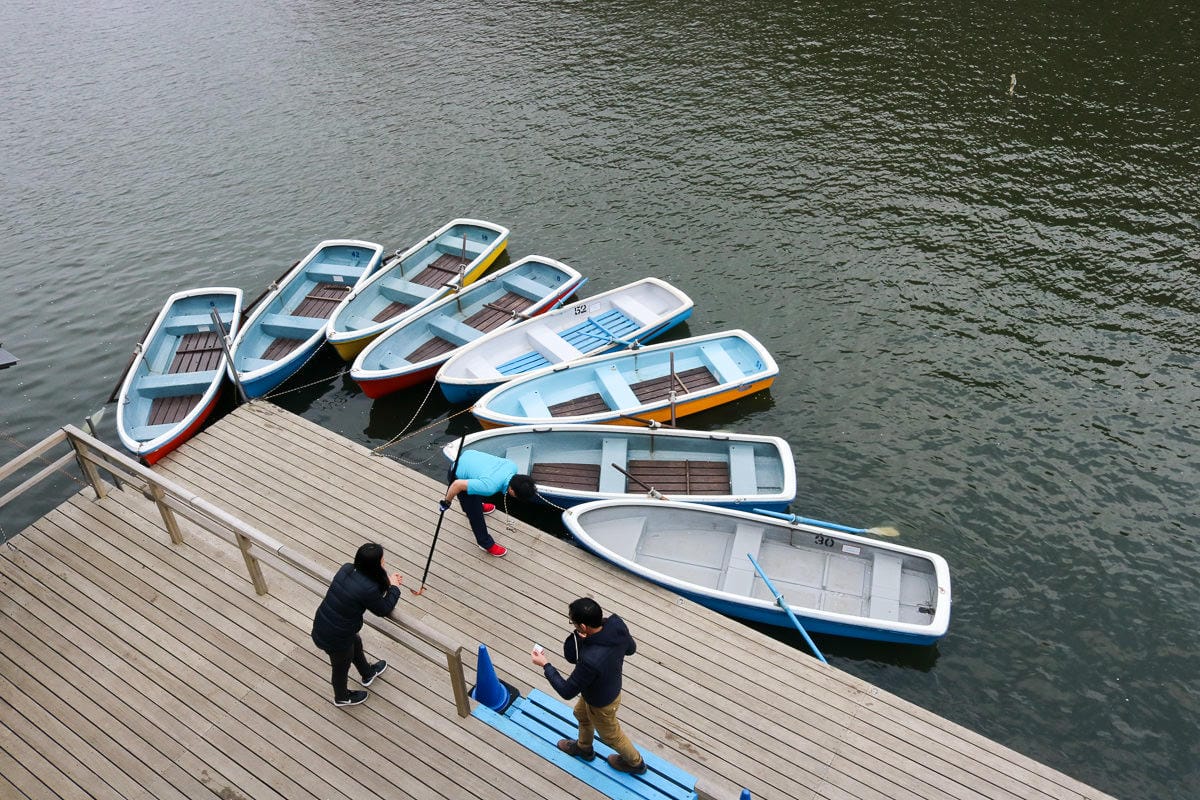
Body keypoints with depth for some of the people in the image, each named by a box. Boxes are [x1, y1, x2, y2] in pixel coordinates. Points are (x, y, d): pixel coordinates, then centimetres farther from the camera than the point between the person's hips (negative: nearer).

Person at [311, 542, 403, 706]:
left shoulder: (346, 569, -11)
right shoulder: (369, 589, -32)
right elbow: (383, 610, -13)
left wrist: (388, 582, 3)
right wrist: (394, 587, -1)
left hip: (320, 626, 7)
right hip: (334, 639, -7)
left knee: (356, 643, 34)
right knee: (341, 667, 25)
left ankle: (367, 673, 63)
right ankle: (341, 697, 57)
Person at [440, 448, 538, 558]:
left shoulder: (512, 466, -21)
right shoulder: (489, 487, -40)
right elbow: (457, 484, -33)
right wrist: (447, 501, -14)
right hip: (459, 476, -6)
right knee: (475, 512, 4)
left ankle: (478, 505, 67)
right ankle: (486, 544, 26)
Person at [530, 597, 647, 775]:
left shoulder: (590, 661, -47)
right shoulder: (617, 623, -29)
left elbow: (567, 691, -30)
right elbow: (631, 649, -6)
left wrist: (545, 665, -17)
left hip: (601, 704, -7)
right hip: (612, 686, 7)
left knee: (610, 735, 26)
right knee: (581, 714, 34)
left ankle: (635, 762, 54)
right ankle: (584, 748, 62)